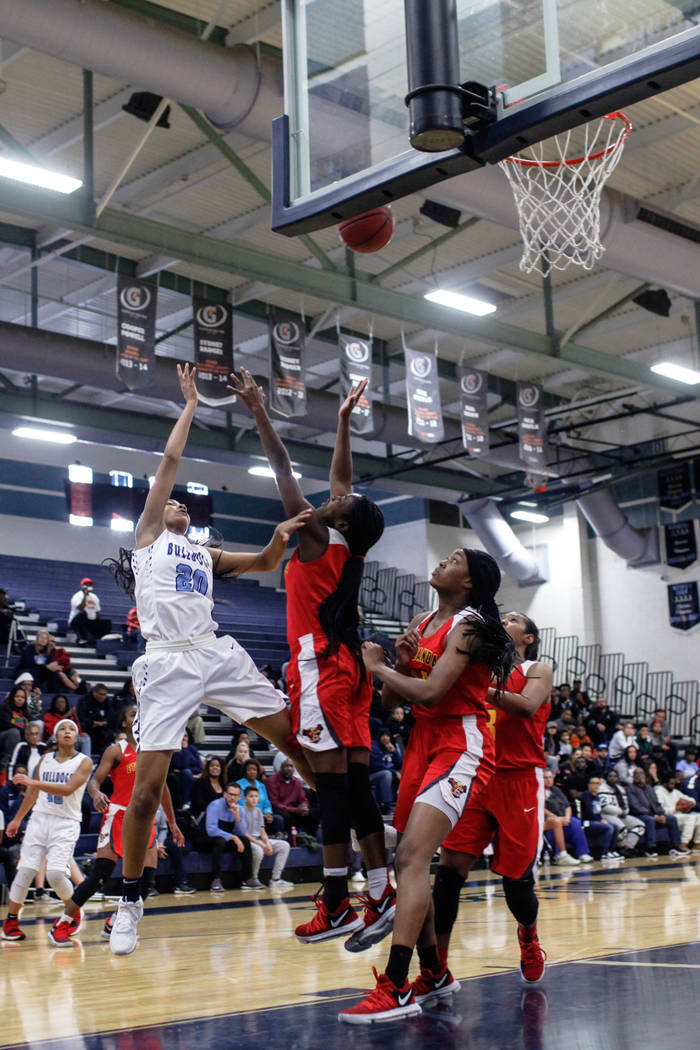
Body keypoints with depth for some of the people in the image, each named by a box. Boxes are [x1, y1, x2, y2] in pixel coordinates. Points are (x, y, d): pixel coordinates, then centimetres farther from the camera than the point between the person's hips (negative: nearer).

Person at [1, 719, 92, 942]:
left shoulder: (84, 762, -4)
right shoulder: (45, 759, 12)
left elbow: (67, 789, -18)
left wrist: (33, 782, -24)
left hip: (66, 823, -4)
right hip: (40, 818, 4)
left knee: (55, 873, -17)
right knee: (25, 871, -6)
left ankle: (74, 912, 10)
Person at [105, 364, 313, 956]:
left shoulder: (205, 554, 27)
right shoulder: (149, 535, 14)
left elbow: (264, 563, 20)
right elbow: (170, 461, 10)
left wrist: (281, 537, -1)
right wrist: (191, 405, 16)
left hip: (219, 655, 5)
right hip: (168, 663, -5)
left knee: (297, 739, -1)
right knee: (149, 785, -8)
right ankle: (130, 901, 6)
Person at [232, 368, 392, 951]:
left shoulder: (317, 541, -7)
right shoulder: (348, 548, 11)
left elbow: (284, 471, -5)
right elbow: (342, 476, 24)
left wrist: (258, 410, -2)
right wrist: (345, 420, 30)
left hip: (320, 664, -8)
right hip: (347, 664, 8)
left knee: (333, 784, -9)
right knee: (355, 783, 6)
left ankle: (336, 905, -7)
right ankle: (381, 895, 5)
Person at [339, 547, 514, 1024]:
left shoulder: (469, 625, -11)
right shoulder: (421, 624, 14)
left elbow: (430, 692, -22)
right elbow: (390, 699, 16)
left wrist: (378, 665, -9)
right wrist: (402, 662, -4)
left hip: (461, 747, -9)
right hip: (423, 741, 9)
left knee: (412, 856, -20)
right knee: (411, 858, 10)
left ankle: (396, 990, -23)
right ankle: (435, 975, 24)